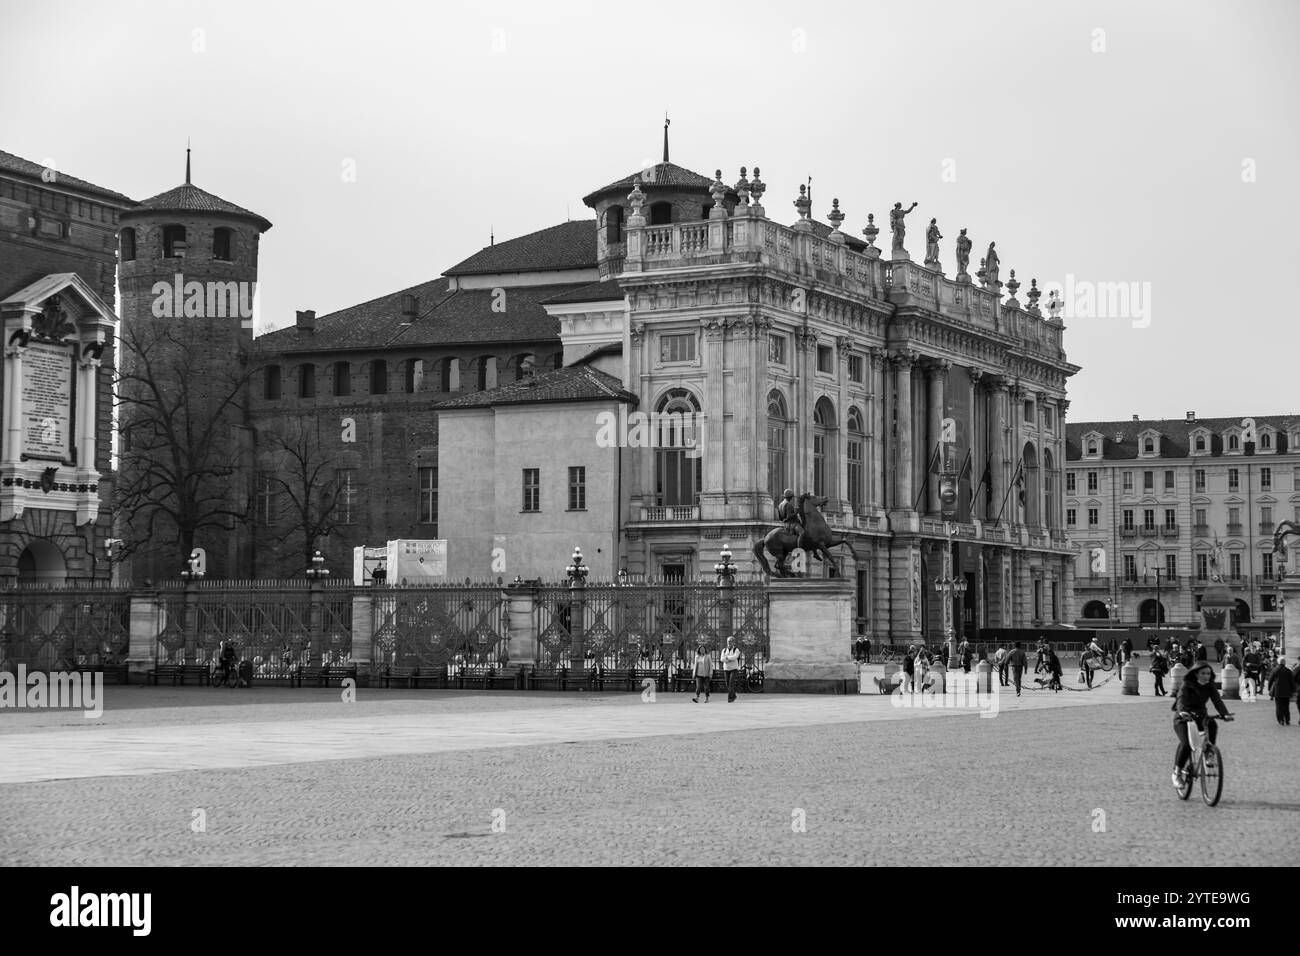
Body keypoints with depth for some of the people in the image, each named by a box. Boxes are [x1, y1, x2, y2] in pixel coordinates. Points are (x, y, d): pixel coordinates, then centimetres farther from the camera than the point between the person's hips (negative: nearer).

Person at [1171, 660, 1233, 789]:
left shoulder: (1210, 686, -1)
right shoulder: (1187, 685, -14)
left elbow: (1217, 700, -14)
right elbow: (1181, 699, -30)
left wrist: (1225, 714, -33)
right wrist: (1182, 711, -52)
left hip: (1200, 718, 5)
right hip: (1183, 719, -5)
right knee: (1186, 742, -27)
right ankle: (1176, 773, -11)